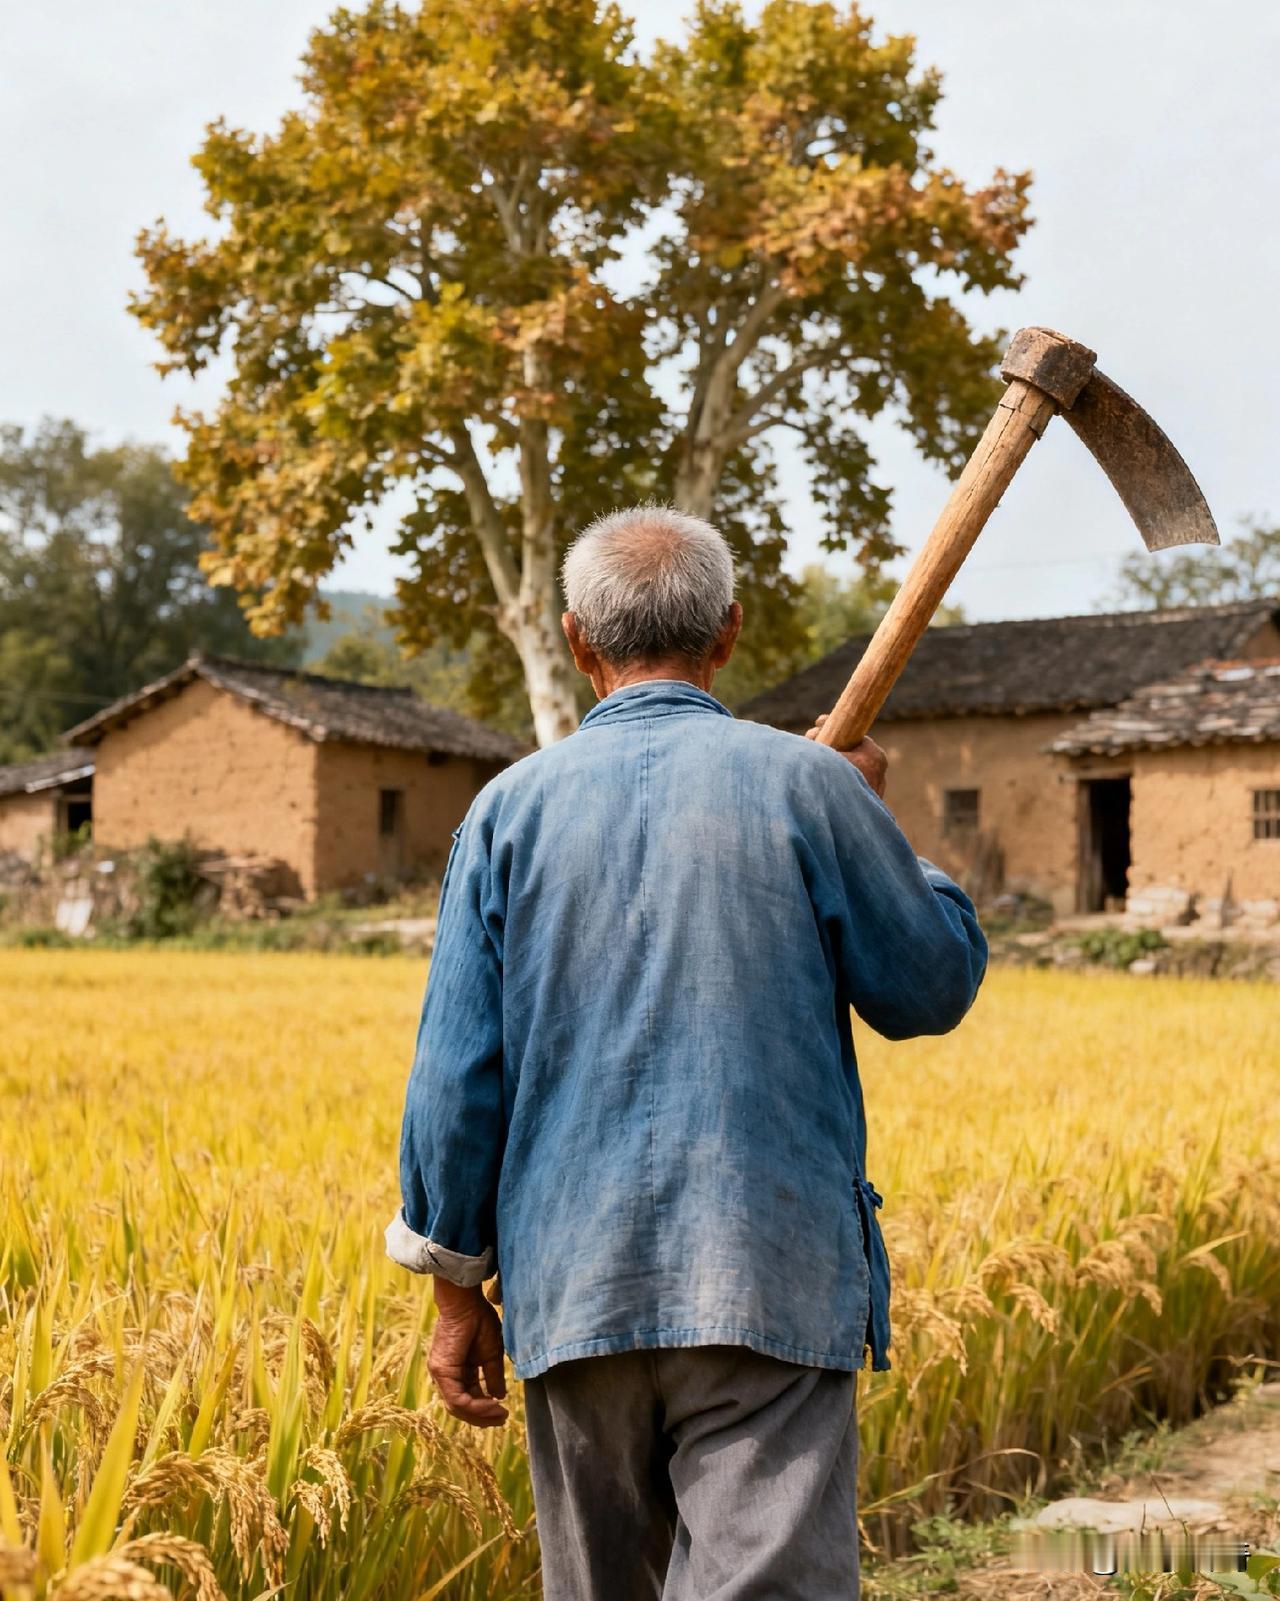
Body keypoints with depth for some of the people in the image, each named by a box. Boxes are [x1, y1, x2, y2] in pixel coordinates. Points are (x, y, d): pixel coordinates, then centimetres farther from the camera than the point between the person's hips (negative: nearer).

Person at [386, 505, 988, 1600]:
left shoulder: (510, 811, 3)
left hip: (576, 1291, 3)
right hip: (768, 1285, -3)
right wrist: (869, 825, 19)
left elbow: (457, 1073, 2)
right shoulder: (804, 785, -3)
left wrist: (458, 1285, 10)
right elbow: (934, 988, 7)